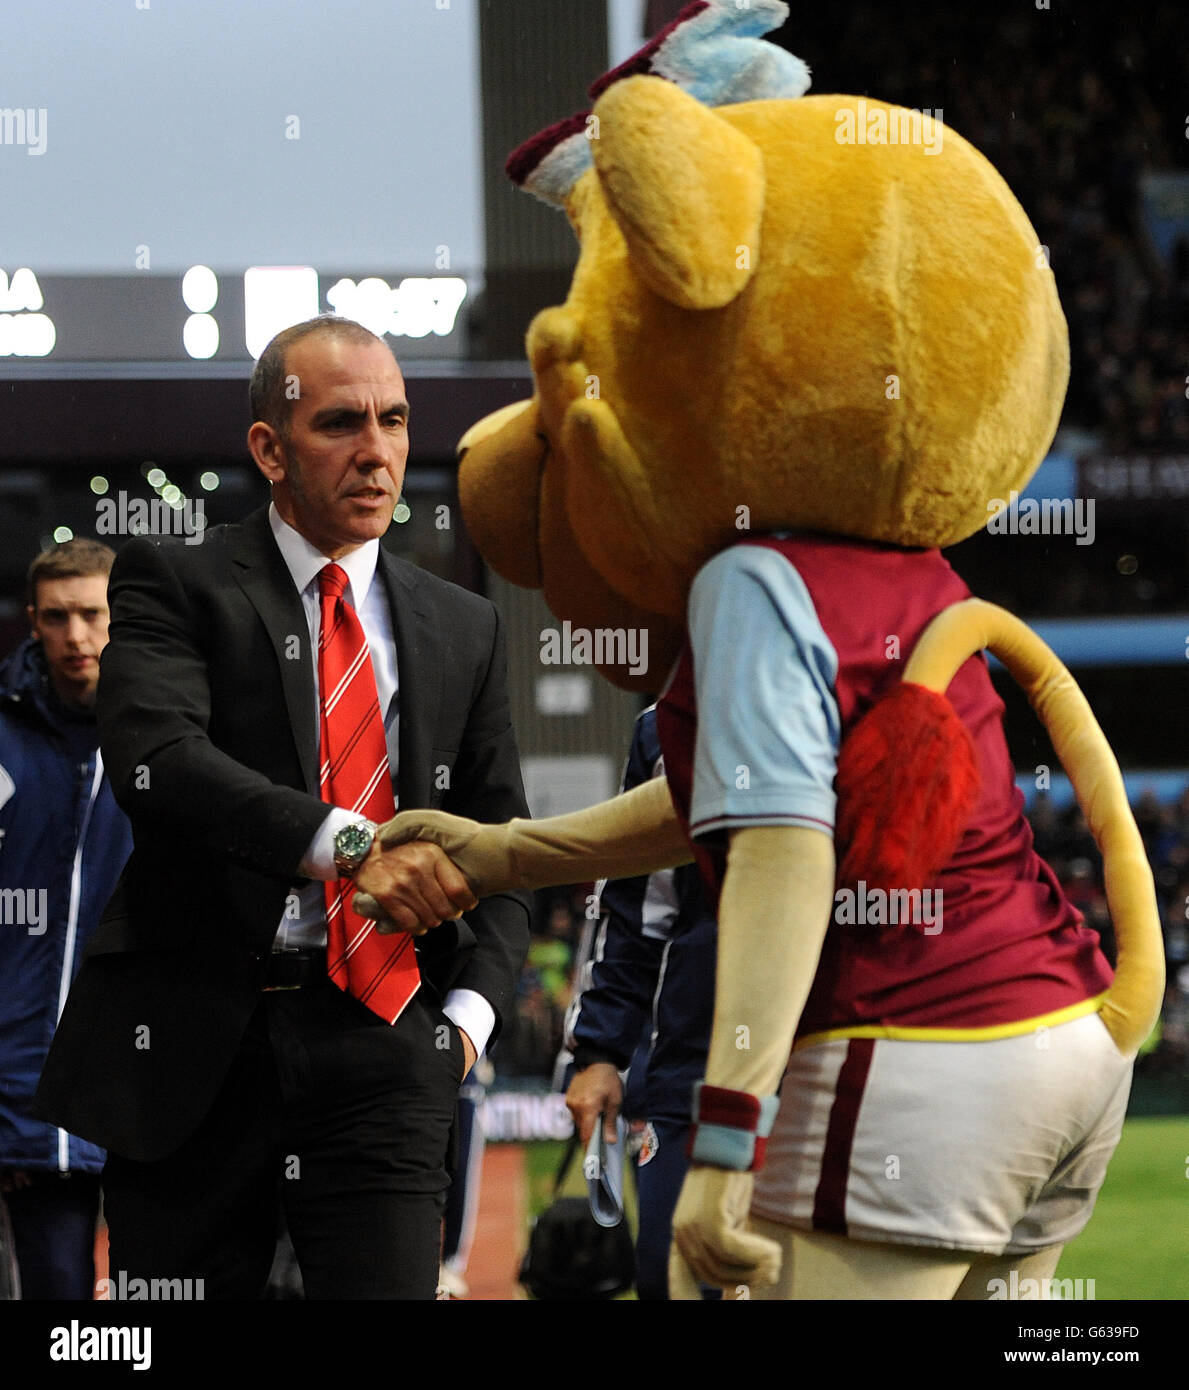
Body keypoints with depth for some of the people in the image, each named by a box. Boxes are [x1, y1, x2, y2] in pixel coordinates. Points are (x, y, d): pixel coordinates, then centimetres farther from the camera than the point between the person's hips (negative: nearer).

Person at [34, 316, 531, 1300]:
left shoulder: (464, 629, 16)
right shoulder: (175, 584, 3)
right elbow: (157, 760, -16)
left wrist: (469, 1014, 2)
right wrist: (349, 845, -29)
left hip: (381, 1041, 2)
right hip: (196, 1037, -2)